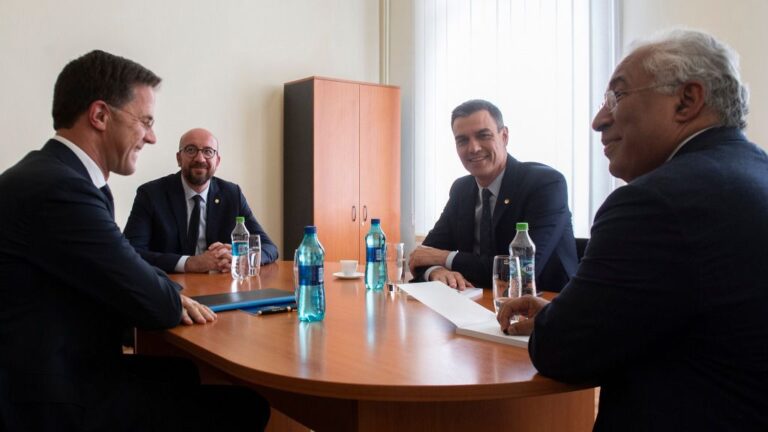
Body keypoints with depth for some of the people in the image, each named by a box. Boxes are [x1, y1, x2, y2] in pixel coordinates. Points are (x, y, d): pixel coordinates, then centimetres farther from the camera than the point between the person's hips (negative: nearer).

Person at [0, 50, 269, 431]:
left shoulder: (52, 173, 6)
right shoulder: (59, 188, -25)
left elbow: (123, 277, 9)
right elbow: (152, 303, -20)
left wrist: (165, 296, -7)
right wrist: (176, 301, 0)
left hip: (69, 371, 10)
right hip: (64, 400, -10)